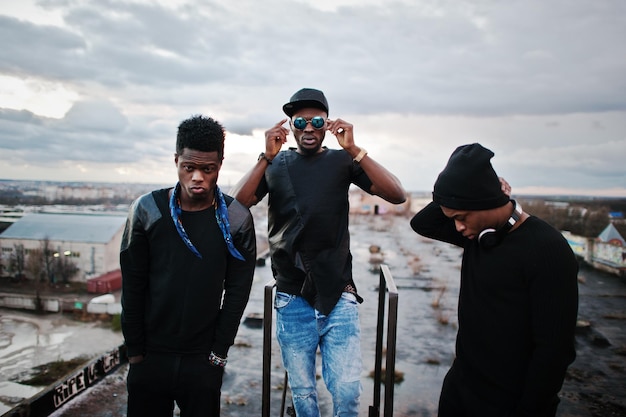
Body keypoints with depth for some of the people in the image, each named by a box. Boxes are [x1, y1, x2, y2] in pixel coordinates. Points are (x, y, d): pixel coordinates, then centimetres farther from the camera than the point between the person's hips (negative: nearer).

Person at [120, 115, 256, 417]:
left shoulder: (236, 219, -9)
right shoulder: (147, 210, -9)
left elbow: (237, 292, -4)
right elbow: (132, 286, -3)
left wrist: (219, 351, -4)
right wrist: (135, 349, -1)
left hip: (203, 359, 0)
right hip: (150, 355, 1)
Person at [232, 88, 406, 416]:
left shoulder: (342, 161, 1)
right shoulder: (275, 165, 3)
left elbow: (397, 195, -11)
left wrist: (354, 149, -20)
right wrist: (267, 156, -20)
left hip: (338, 296, -1)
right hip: (292, 299, 1)